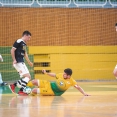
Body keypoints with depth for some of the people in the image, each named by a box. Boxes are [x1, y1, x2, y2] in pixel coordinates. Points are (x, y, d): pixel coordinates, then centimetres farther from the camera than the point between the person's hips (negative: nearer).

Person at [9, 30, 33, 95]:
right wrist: (14, 60, -20)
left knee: (28, 77, 9)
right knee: (27, 76, -14)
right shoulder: (18, 41, -11)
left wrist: (29, 62, 32)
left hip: (22, 63, 10)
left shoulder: (24, 44, 17)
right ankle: (21, 91, -12)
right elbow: (12, 50, -16)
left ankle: (13, 85, 12)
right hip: (18, 63, -10)